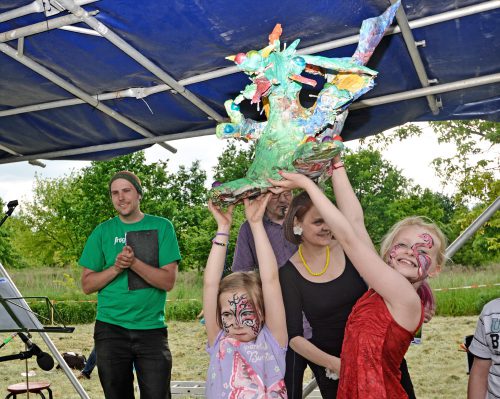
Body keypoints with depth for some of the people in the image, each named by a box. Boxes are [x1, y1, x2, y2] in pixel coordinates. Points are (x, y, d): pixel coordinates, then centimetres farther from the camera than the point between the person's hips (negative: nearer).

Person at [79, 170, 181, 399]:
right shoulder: (103, 232, 5)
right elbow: (87, 284, 4)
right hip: (111, 328, 2)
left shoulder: (161, 227, 0)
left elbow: (168, 281, -6)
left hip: (152, 328, -1)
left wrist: (134, 263, -20)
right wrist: (116, 267, -13)